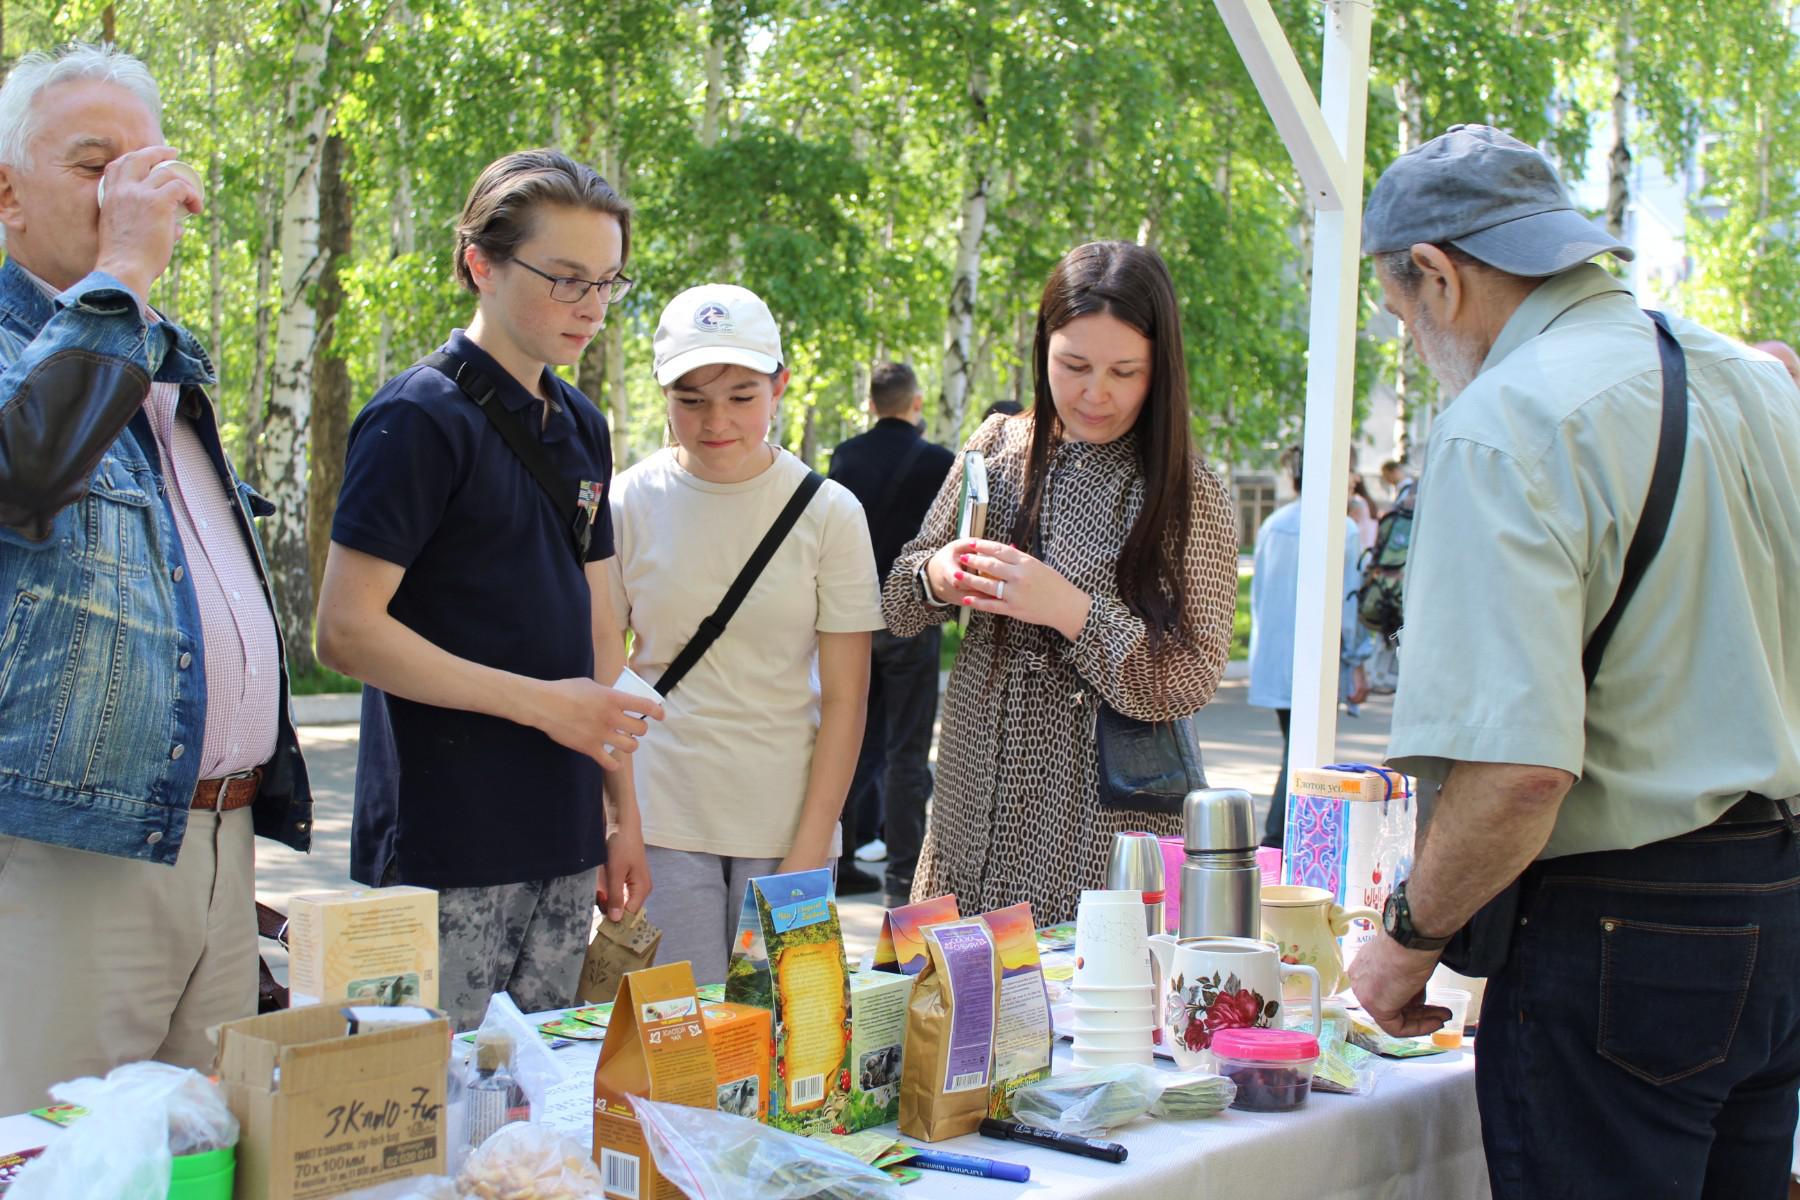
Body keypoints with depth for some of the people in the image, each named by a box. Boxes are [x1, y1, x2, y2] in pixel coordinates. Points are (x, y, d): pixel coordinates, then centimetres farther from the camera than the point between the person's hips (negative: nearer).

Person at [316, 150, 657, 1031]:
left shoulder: (582, 428, 13)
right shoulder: (418, 419, -10)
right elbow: (346, 633, -15)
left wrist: (622, 811, 14)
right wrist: (542, 702, -16)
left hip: (563, 838, 7)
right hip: (443, 847, -7)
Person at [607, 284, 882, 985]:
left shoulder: (829, 513, -2)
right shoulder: (630, 505, -1)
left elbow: (844, 698, -1)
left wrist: (810, 849, -6)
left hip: (786, 825, 0)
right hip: (660, 821, 0)